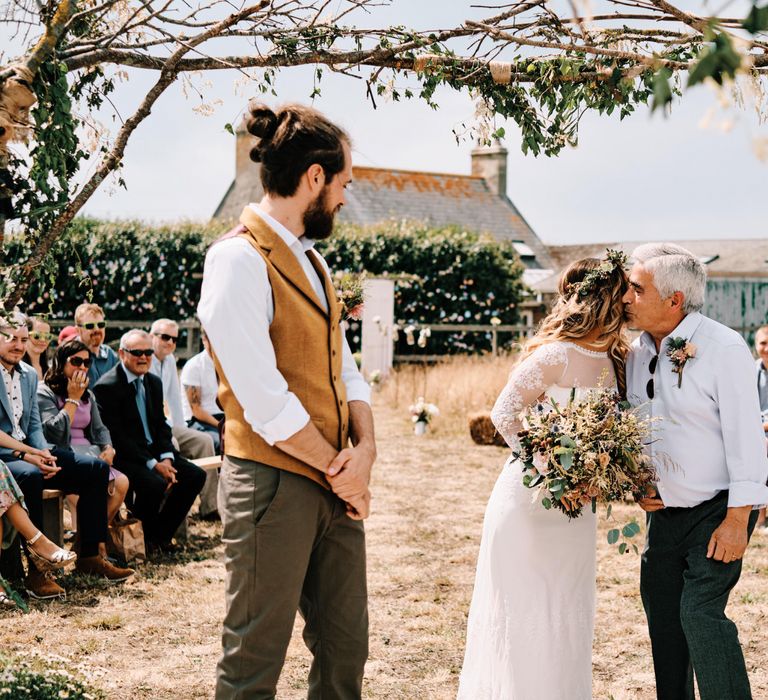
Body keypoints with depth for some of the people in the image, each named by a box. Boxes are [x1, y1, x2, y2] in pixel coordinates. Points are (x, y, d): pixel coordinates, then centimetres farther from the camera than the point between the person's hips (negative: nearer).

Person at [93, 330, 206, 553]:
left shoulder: (154, 382, 13)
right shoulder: (107, 386, -13)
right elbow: (115, 436, -17)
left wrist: (166, 458, -6)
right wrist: (153, 464, -20)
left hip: (154, 451, 8)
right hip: (124, 456, -8)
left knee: (196, 476, -8)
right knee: (155, 484, -32)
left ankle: (161, 534, 5)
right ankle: (140, 539, -4)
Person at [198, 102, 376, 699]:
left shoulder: (309, 258, 13)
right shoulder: (239, 257, -15)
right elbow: (264, 399, -20)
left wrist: (365, 446, -4)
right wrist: (340, 469, -11)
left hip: (336, 485, 9)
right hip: (274, 486, -8)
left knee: (346, 648, 15)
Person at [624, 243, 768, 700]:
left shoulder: (723, 347, -17)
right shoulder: (637, 353, 3)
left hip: (717, 509, -7)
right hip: (665, 511, 7)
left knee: (701, 611, -18)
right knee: (662, 614, 11)